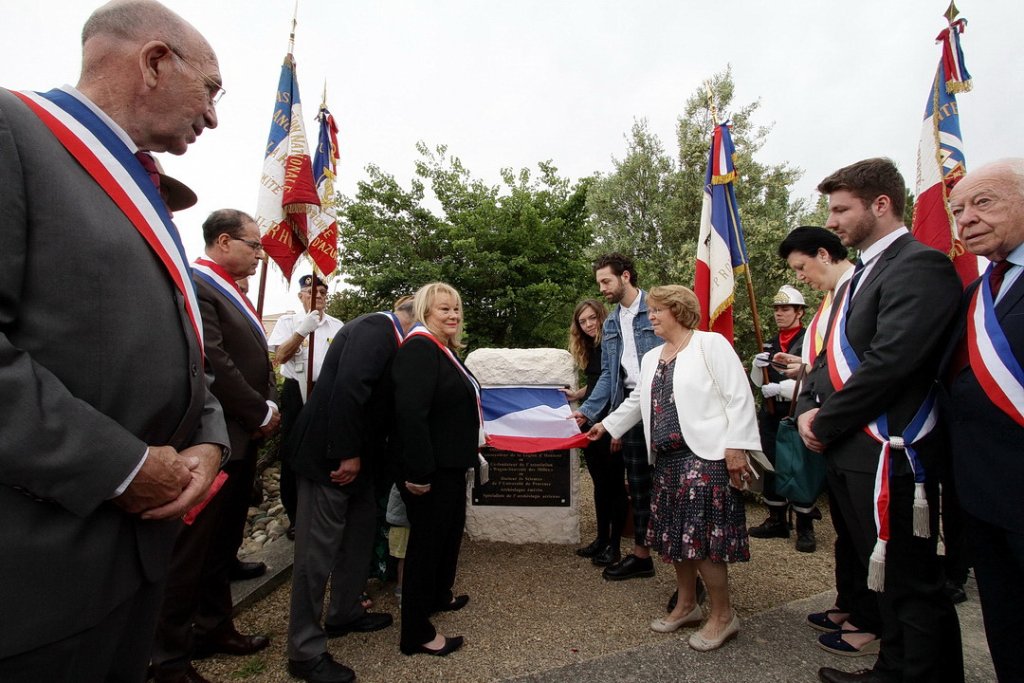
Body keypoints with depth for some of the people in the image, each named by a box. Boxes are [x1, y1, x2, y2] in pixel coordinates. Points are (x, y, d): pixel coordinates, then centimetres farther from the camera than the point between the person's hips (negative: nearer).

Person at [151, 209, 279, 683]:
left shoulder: (231, 294, 15)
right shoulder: (194, 285, -14)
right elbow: (213, 363, -22)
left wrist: (270, 405, 5)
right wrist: (262, 413, -13)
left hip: (242, 439, 9)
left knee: (224, 545, 19)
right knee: (190, 551, 5)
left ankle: (213, 628, 36)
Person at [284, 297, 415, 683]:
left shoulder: (384, 333, 13)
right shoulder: (375, 328, -17)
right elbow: (348, 387, -27)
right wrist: (347, 453, -22)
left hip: (352, 455, 10)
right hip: (330, 454, -10)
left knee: (360, 532, 19)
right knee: (318, 547, 1)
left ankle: (345, 614, 37)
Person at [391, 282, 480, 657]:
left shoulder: (445, 349, 12)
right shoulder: (418, 348, -20)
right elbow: (410, 413, -30)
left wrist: (468, 451, 26)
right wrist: (418, 471, -30)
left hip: (450, 464, 10)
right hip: (429, 468, -10)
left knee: (450, 530, 23)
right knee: (426, 539, 3)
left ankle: (439, 595, 45)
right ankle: (416, 633, 21)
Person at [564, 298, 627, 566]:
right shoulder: (589, 349, 13)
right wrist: (576, 395, 9)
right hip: (592, 423, 8)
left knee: (615, 483, 4)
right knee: (600, 482, 15)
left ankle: (614, 544, 16)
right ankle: (601, 537, 27)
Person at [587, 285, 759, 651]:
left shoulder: (710, 343, -6)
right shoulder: (651, 358, 16)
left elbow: (739, 397, -10)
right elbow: (637, 400, 26)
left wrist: (736, 448, -16)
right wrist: (606, 425, 27)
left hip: (705, 456, -7)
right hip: (667, 459, 7)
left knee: (701, 537, -4)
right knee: (675, 535, 13)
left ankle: (723, 615, 18)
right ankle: (686, 604, 32)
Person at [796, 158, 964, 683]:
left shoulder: (920, 266, -13)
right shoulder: (862, 275, 17)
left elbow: (888, 361, -23)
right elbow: (833, 353, 17)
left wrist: (825, 424, -14)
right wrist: (809, 408, 0)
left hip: (890, 455, -9)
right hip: (851, 452, 9)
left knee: (912, 586, 5)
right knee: (882, 576, 21)